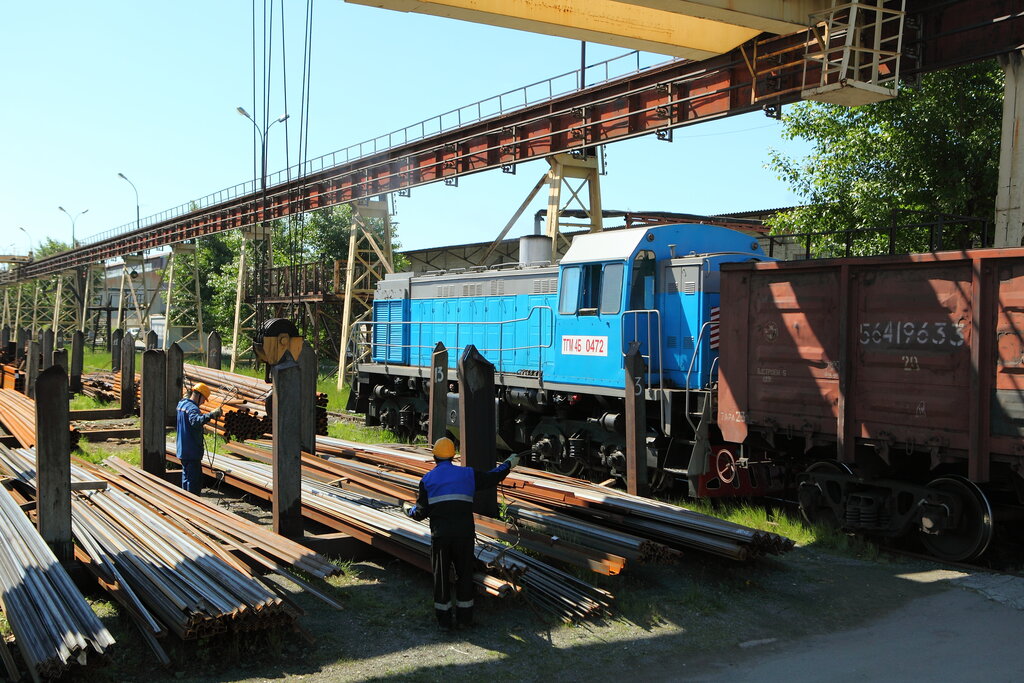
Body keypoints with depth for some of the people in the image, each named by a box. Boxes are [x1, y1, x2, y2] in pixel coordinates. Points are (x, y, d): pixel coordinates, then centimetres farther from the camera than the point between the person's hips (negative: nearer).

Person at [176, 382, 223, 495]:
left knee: (186, 477, 18)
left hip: (183, 450, 10)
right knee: (194, 480, -5)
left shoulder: (182, 403, 11)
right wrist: (211, 415, -50)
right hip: (192, 452, -10)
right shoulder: (192, 408, -20)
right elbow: (196, 421, -41)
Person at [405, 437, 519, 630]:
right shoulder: (468, 474, 4)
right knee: (464, 574, 12)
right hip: (464, 533, 0)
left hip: (440, 535, 0)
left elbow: (421, 512, 1)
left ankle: (444, 619, 15)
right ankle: (464, 617, 17)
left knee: (441, 576, 9)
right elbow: (492, 478, 14)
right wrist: (508, 464, 32)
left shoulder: (427, 480, 3)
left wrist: (408, 510, 24)